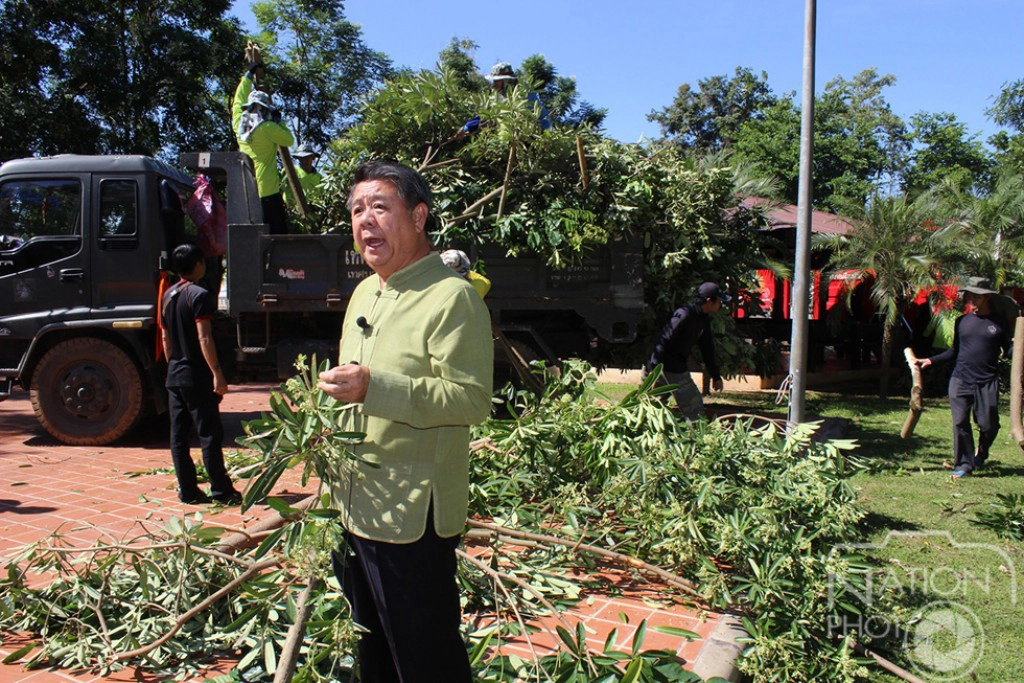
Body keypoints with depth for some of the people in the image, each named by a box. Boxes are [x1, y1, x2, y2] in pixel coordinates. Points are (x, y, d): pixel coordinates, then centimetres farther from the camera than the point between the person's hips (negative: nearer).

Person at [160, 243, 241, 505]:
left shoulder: (168, 295, 12)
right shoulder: (199, 295, -13)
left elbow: (165, 338, 17)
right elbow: (204, 338, -20)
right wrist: (217, 374, -20)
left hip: (174, 375, 8)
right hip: (197, 377, -8)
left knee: (178, 436, 7)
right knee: (210, 435, -2)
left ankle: (187, 491, 12)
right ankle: (221, 490, 2)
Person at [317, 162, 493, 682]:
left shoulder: (451, 297, -15)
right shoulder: (364, 293, 14)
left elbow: (472, 400, -24)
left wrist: (374, 387, -31)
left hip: (412, 516, -9)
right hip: (354, 507, 9)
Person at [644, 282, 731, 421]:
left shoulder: (704, 319, 10)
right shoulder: (685, 314, -20)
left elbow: (707, 347, 19)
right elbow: (664, 340, -23)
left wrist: (716, 376, 20)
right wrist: (654, 369, -27)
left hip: (679, 366, 10)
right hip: (670, 367, -9)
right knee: (694, 407, -5)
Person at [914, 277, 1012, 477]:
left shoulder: (999, 321, 2)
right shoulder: (962, 321, 10)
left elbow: (1008, 350, 5)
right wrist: (930, 360, 13)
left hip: (987, 382, -2)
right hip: (960, 380, 2)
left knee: (988, 424, 2)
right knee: (960, 423, -2)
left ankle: (981, 454, 32)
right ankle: (964, 464, 7)